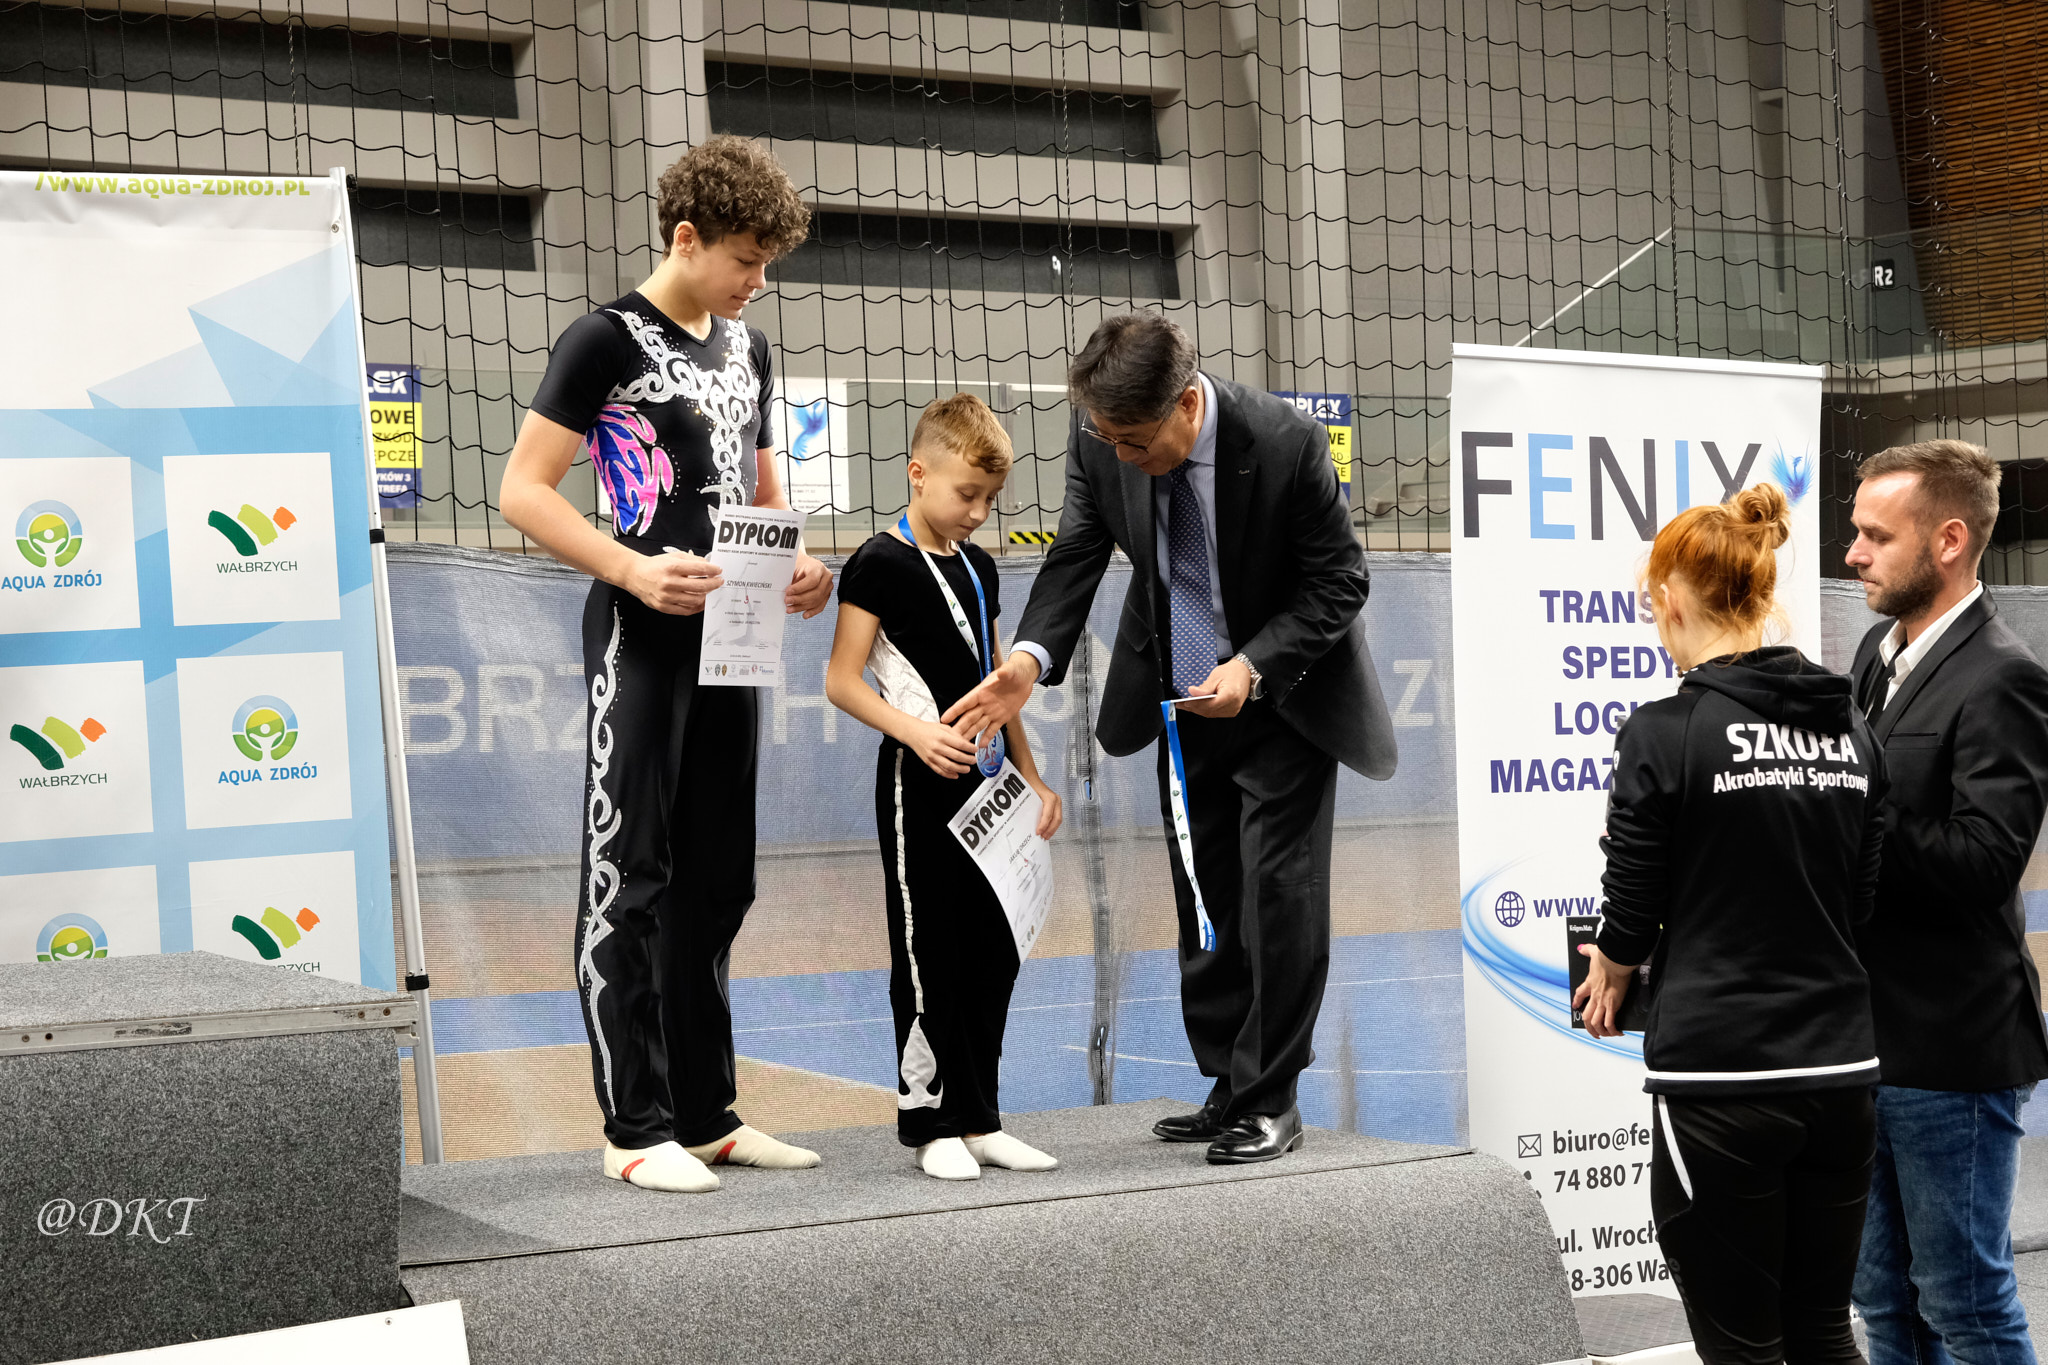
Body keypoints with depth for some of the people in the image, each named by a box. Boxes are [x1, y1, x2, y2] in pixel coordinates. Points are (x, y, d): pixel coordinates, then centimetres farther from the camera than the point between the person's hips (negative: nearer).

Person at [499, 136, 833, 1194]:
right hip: (642, 639, -8)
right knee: (629, 879, -5)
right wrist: (633, 571, -22)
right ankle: (638, 1129, -2)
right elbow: (523, 491, -10)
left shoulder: (748, 349, 17)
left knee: (715, 883, 11)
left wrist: (796, 569, 4)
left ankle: (707, 1114, 19)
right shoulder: (607, 340, -6)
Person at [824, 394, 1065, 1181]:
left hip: (984, 784, 7)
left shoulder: (978, 568, 14)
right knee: (928, 957, -2)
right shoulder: (880, 565, -8)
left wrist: (1031, 777, 16)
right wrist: (915, 733, -23)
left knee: (992, 954, 8)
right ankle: (933, 1124, 5)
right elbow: (842, 681, -10)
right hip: (920, 786, -7)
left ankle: (978, 1120, 16)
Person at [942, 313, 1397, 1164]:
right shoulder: (1100, 441, -16)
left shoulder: (1285, 444, -27)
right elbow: (1076, 555, -6)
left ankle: (1270, 1101, 3)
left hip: (1285, 697, -5)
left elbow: (1339, 581, -17)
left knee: (1279, 891, -6)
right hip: (1184, 696, 5)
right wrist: (1033, 656, -24)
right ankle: (1228, 1089, 20)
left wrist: (1252, 668, -28)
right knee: (1205, 901, 10)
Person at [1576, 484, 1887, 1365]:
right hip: (1840, 1068, 6)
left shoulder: (1666, 735, -12)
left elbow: (1629, 919, -5)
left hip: (1721, 1074, -6)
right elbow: (1859, 900, 13)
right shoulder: (1851, 729, 6)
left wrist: (1612, 974, 16)